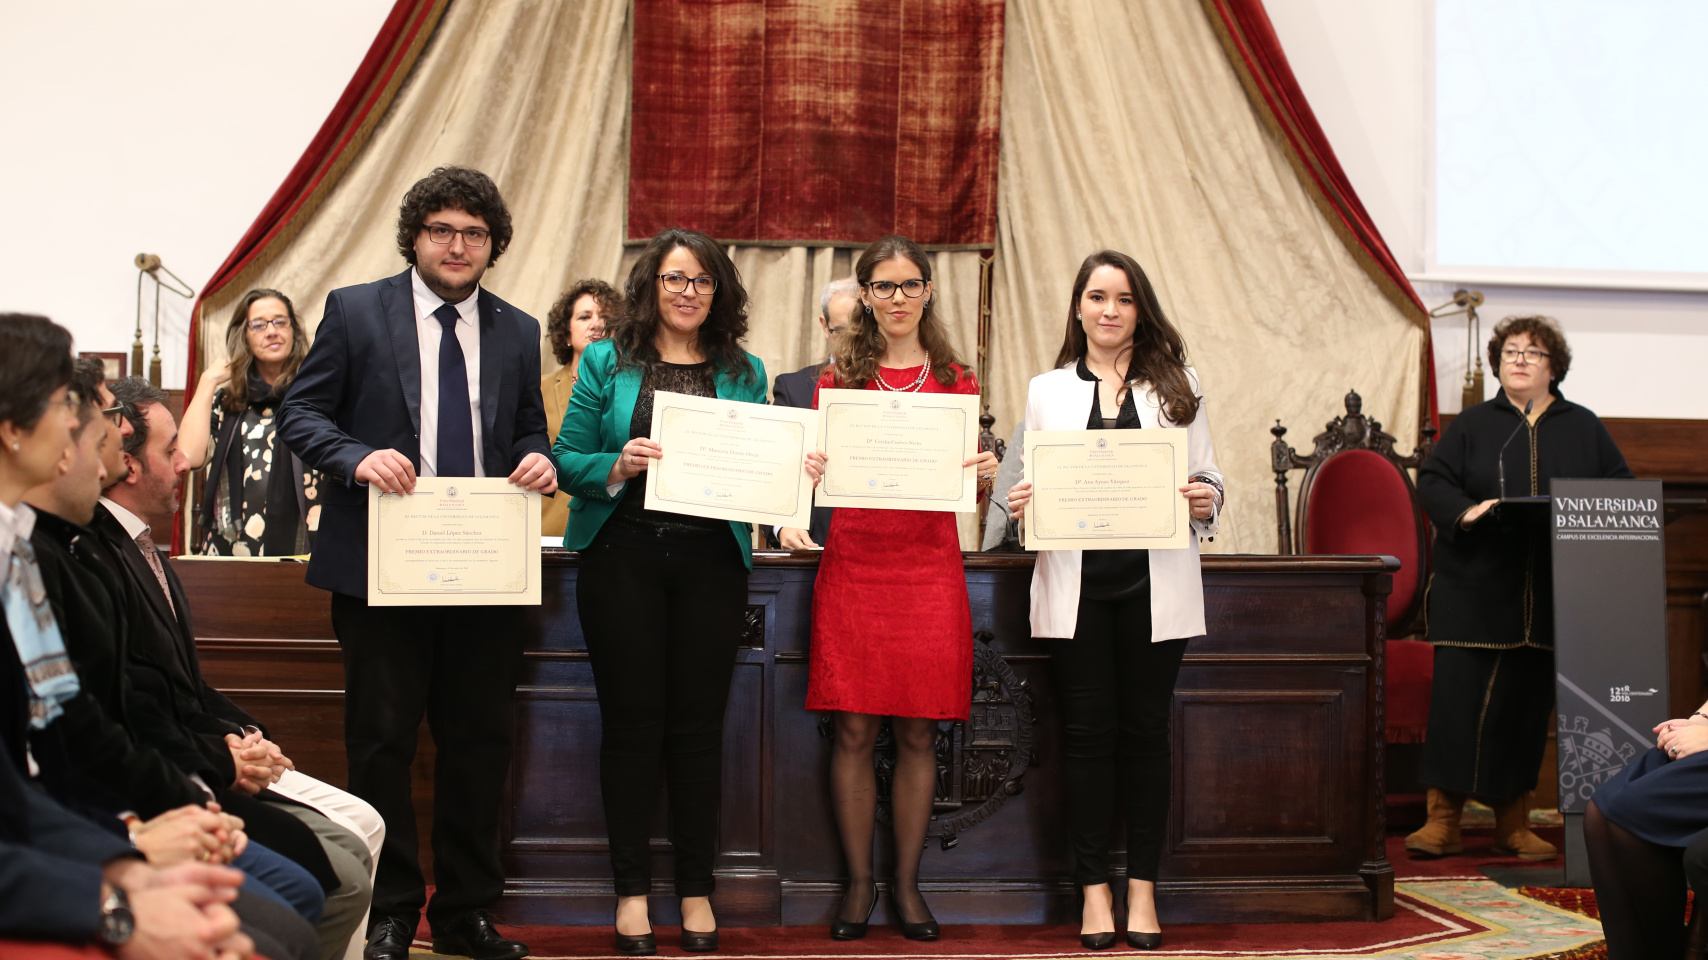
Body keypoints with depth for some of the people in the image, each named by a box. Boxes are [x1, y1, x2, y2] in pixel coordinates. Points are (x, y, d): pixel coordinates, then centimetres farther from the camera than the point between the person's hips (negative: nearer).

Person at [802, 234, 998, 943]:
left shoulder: (954, 380, 10)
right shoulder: (838, 378, 9)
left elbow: (968, 481, 12)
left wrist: (984, 476, -9)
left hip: (929, 567, 1)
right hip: (853, 565, 0)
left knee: (918, 733, 3)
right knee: (853, 731, 0)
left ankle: (907, 883, 14)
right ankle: (859, 882, 12)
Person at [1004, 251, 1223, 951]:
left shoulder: (1177, 388, 11)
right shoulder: (1046, 391, 13)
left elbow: (1208, 480, 9)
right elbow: (1030, 483, 11)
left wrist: (1205, 500, -12)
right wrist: (1018, 502, -10)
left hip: (1155, 581, 0)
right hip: (1077, 583, 0)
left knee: (1146, 730, 4)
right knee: (1088, 732, 2)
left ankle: (1142, 888, 13)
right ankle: (1094, 890, 10)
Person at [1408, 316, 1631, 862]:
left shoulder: (1584, 429, 12)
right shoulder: (1472, 425, 9)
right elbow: (1431, 482, 2)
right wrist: (1466, 511, -17)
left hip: (1552, 596, 2)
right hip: (1474, 590, -2)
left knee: (1528, 705, 6)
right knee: (1457, 698, -7)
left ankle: (1513, 825, 15)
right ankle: (1442, 821, -1)